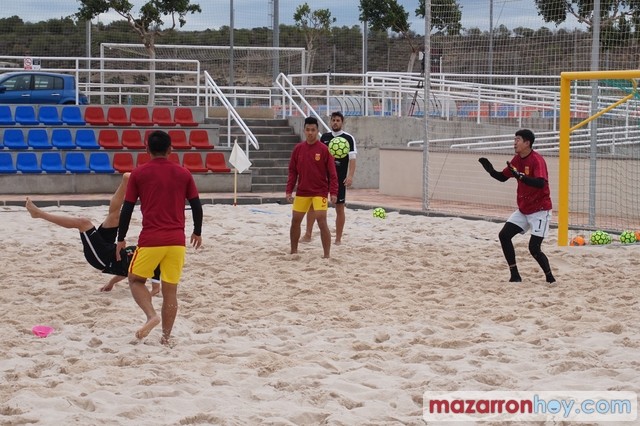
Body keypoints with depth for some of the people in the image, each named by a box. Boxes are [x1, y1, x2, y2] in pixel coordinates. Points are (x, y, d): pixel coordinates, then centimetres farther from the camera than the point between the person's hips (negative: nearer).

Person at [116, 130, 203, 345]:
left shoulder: (139, 173, 1)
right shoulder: (183, 173, 7)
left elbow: (127, 208, 2)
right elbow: (196, 205, 9)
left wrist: (121, 239, 12)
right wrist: (197, 232, 24)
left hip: (150, 239, -2)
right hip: (176, 240, 2)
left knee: (136, 280, 15)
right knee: (170, 289, 10)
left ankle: (152, 315, -9)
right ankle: (166, 337, 11)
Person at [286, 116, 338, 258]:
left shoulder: (324, 149, -7)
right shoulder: (298, 149, 3)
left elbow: (332, 173, -6)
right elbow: (292, 171, 8)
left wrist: (333, 192, -13)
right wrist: (289, 191, 2)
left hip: (320, 192, -4)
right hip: (302, 192, 4)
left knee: (322, 221, -14)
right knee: (295, 221, 9)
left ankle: (327, 255, -10)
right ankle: (293, 252, 26)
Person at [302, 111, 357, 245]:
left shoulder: (349, 138, -4)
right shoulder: (324, 137, 8)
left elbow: (352, 159, -9)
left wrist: (350, 176, -20)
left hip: (340, 178, -3)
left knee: (340, 208, 2)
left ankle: (338, 239, 10)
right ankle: (308, 235, 4)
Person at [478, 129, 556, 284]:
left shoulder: (537, 160, -20)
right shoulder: (517, 159, 5)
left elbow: (541, 183, -35)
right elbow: (502, 177, 15)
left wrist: (520, 176, -44)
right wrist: (491, 170, -5)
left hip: (540, 210, -8)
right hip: (523, 210, 8)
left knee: (534, 248, -14)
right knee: (504, 235, -2)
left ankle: (550, 278, 6)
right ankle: (515, 275, 4)